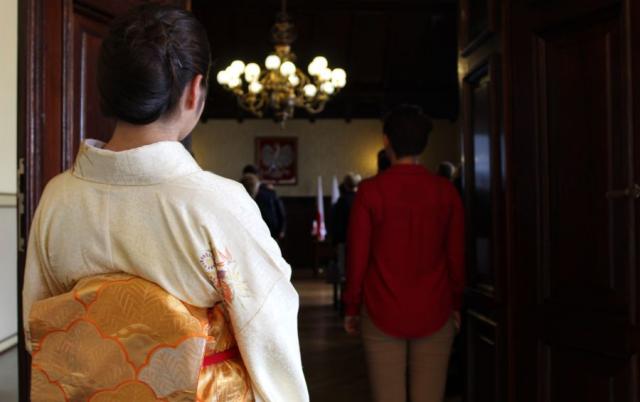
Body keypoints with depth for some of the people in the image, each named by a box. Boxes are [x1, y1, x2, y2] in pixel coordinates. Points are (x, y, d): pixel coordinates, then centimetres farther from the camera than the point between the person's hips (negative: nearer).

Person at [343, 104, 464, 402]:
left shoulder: (370, 190, -7)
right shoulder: (445, 191, -2)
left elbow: (357, 256, -3)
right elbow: (456, 256, 4)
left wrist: (351, 308, 8)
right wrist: (456, 304, 16)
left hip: (382, 314, -1)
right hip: (434, 314, 2)